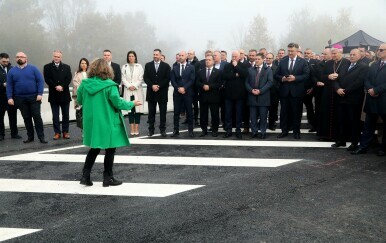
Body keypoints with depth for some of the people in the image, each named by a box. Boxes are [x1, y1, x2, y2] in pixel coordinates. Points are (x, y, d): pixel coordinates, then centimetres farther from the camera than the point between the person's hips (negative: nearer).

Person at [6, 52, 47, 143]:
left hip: (34, 97, -2)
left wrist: (40, 94, -13)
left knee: (37, 116, -3)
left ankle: (41, 136, 2)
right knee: (26, 118, 8)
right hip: (20, 99, 3)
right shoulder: (12, 71, 8)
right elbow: (9, 85, 6)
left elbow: (40, 81, -5)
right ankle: (30, 136, 17)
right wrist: (10, 98, -4)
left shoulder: (33, 68, 1)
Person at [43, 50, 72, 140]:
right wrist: (56, 87, -17)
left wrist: (62, 86, -17)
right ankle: (57, 132, 9)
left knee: (66, 114, 6)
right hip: (53, 95, -1)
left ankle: (65, 131, 14)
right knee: (55, 115, 4)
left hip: (65, 94, 1)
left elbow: (69, 78, -3)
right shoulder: (47, 67, 5)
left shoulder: (67, 67, 9)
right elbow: (47, 79, -6)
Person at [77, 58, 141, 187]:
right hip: (107, 123, -5)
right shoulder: (109, 85, -16)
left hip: (91, 122, 5)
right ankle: (108, 178, 16)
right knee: (110, 149, 9)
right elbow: (118, 103, -15)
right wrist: (132, 104, 1)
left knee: (94, 148, 19)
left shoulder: (84, 84, -1)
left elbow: (79, 101, 10)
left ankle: (85, 176, 15)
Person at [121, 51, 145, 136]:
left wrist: (134, 86, -10)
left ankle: (137, 129, 3)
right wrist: (129, 86, -9)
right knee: (130, 110, 1)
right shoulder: (124, 67, 9)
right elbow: (123, 79, 4)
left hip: (137, 91, -1)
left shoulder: (139, 66, 5)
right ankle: (132, 129, 4)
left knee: (137, 110, -1)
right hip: (128, 91, 1)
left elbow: (141, 79, 0)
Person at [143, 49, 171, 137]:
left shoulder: (166, 66, 2)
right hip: (151, 92, 2)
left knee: (163, 112, 3)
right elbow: (145, 78, 1)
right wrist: (152, 86, -13)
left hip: (162, 92, -1)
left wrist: (159, 86, -13)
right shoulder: (148, 65, 7)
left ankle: (163, 129, 11)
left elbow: (168, 78, -4)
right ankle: (151, 129, 13)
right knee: (151, 112, 6)